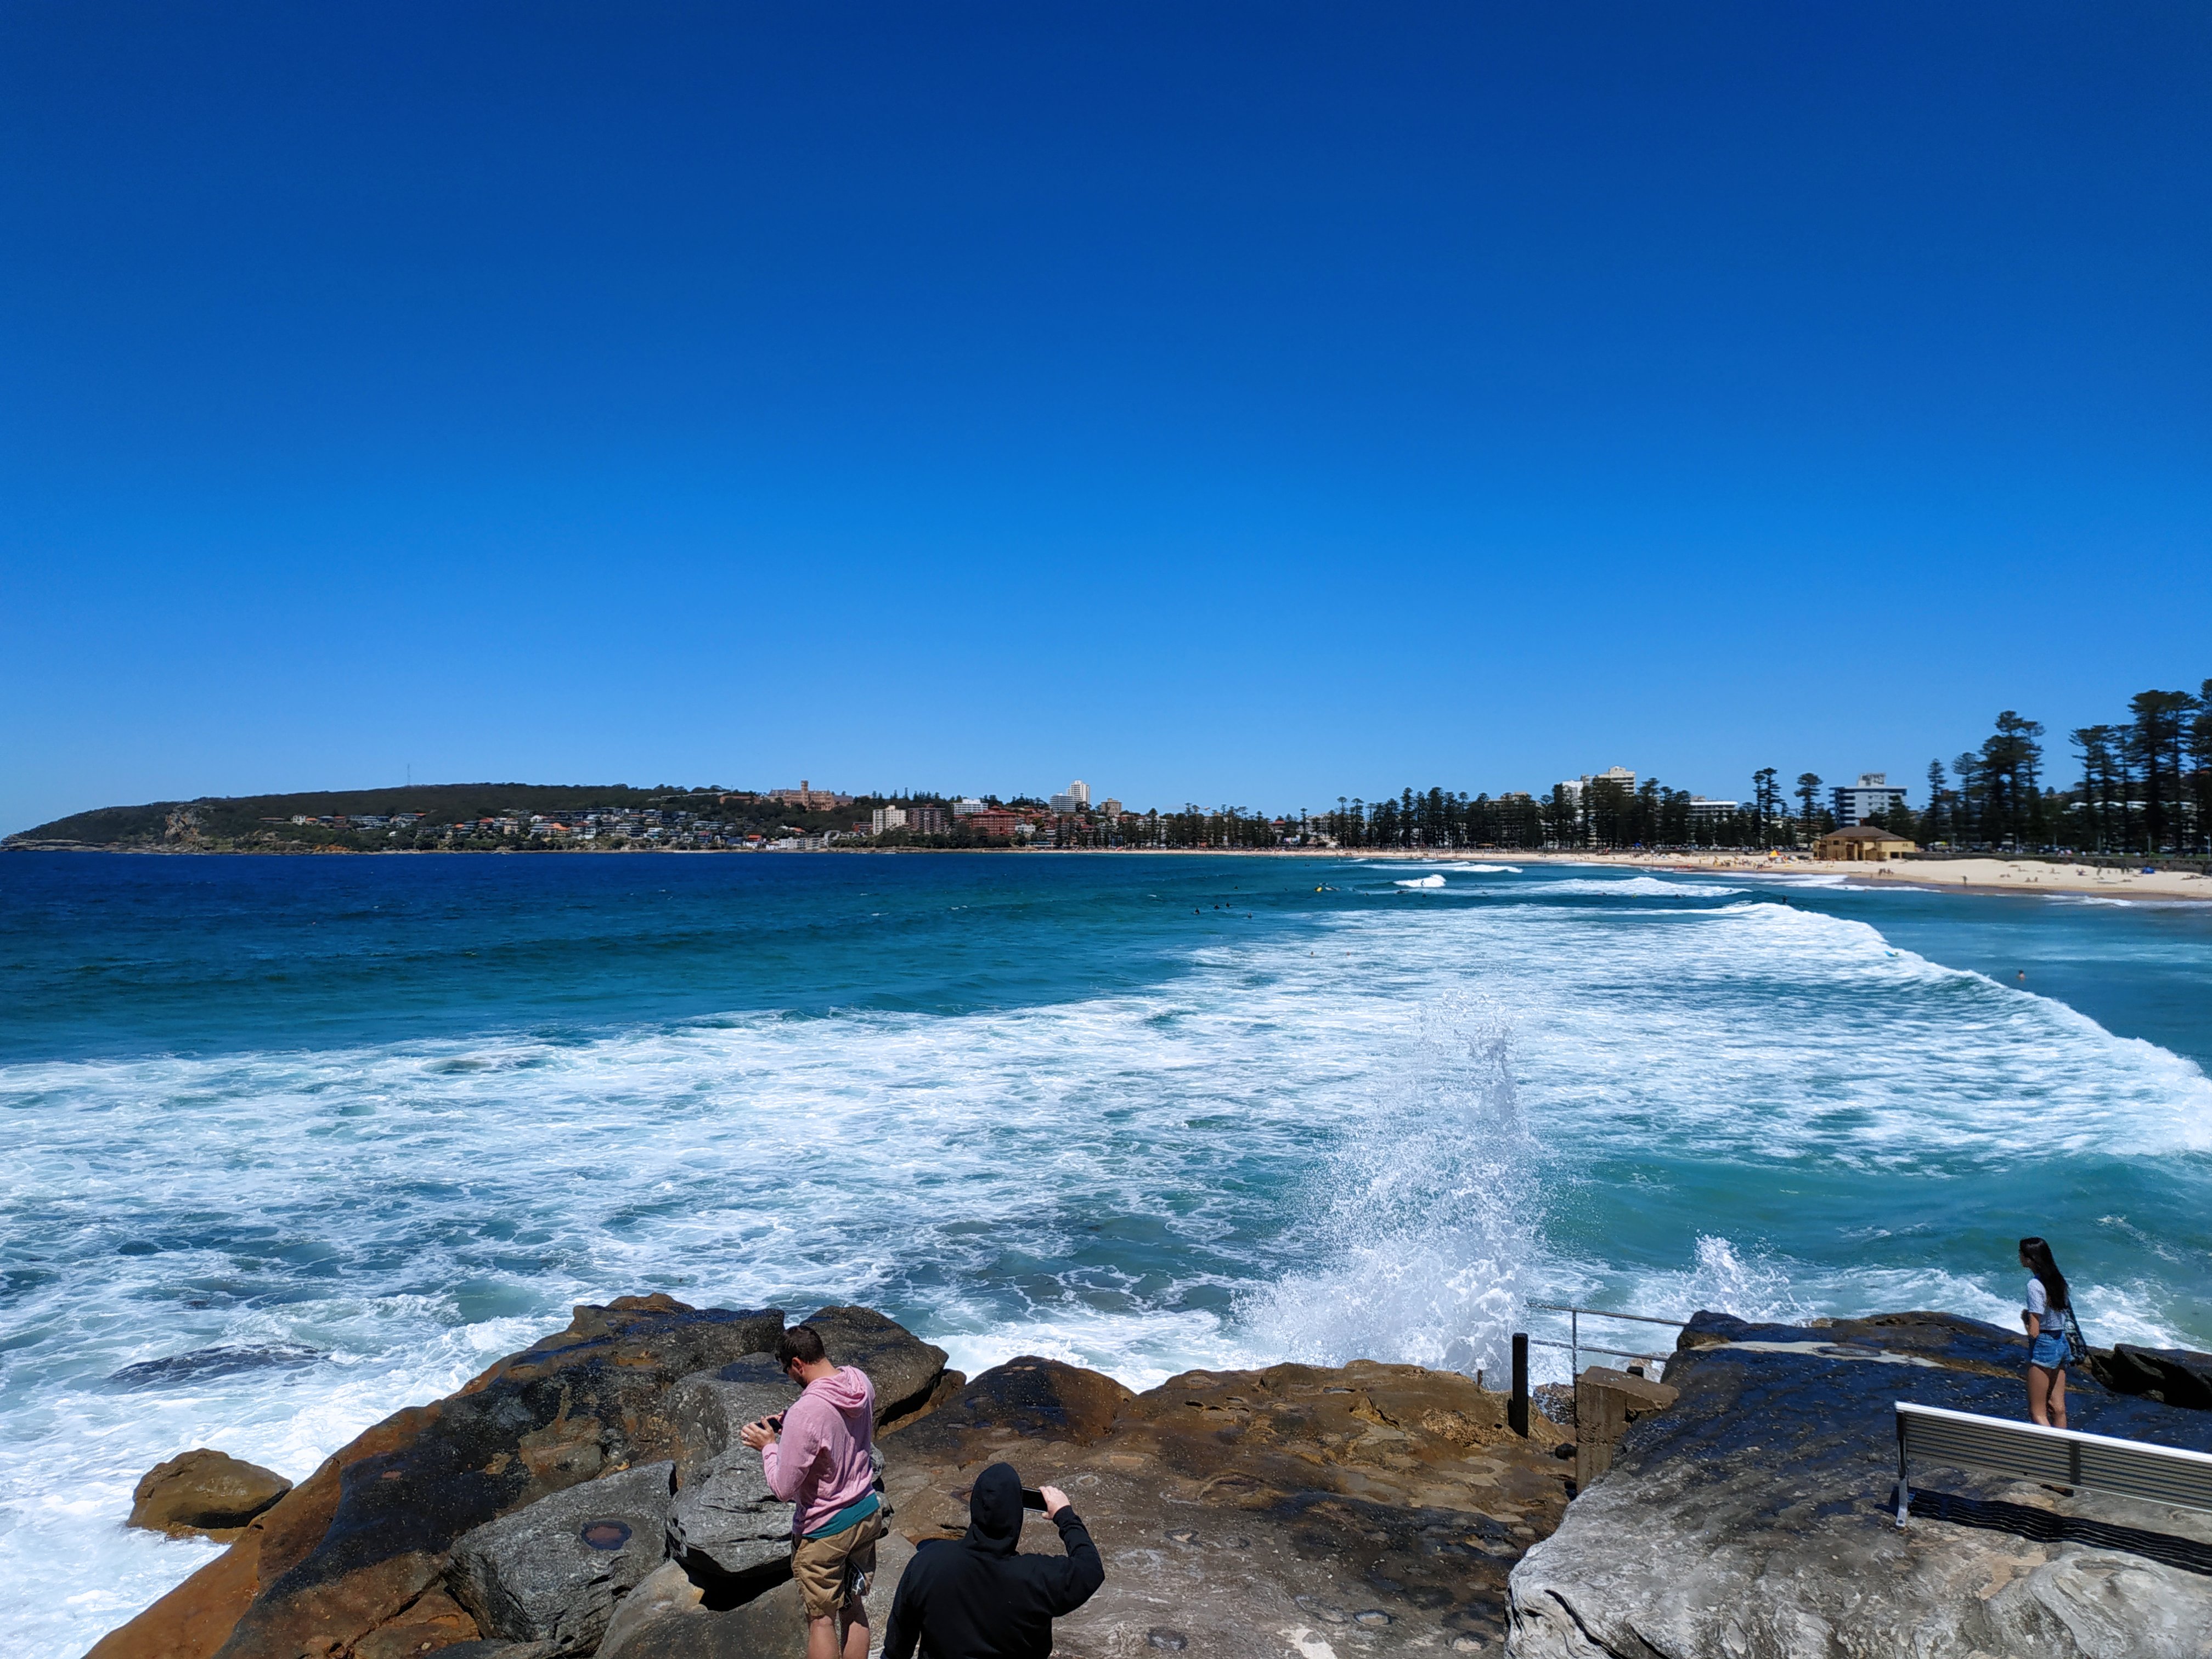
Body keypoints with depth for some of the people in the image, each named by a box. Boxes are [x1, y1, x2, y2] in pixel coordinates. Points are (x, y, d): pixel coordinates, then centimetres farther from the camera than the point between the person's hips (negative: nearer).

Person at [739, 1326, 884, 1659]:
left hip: (825, 1532, -7)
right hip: (868, 1515, 7)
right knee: (853, 1606, 22)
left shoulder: (804, 1413, -31)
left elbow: (784, 1489, -23)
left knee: (821, 1619, 12)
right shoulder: (861, 1382, -8)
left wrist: (768, 1445, -8)